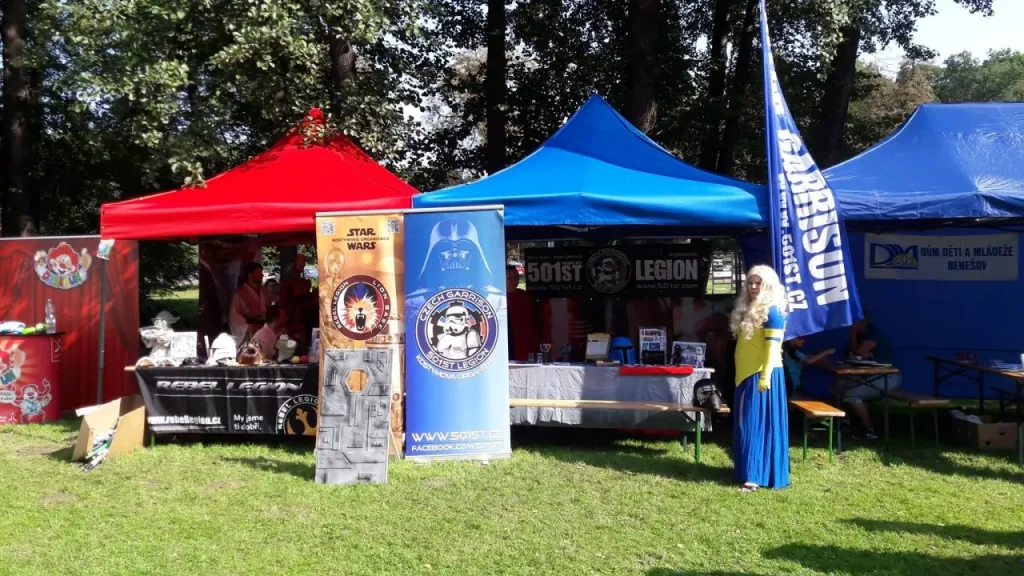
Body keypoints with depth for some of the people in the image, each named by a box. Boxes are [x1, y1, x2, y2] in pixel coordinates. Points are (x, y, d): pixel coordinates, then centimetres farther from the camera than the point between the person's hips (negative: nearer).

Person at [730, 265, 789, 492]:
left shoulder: (772, 311, -11)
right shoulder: (748, 309, 15)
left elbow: (773, 345, -18)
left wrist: (765, 375, -24)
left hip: (761, 375, -9)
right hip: (746, 374, 9)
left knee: (757, 424, -8)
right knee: (745, 424, 12)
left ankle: (756, 477, -6)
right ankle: (748, 471, 21)